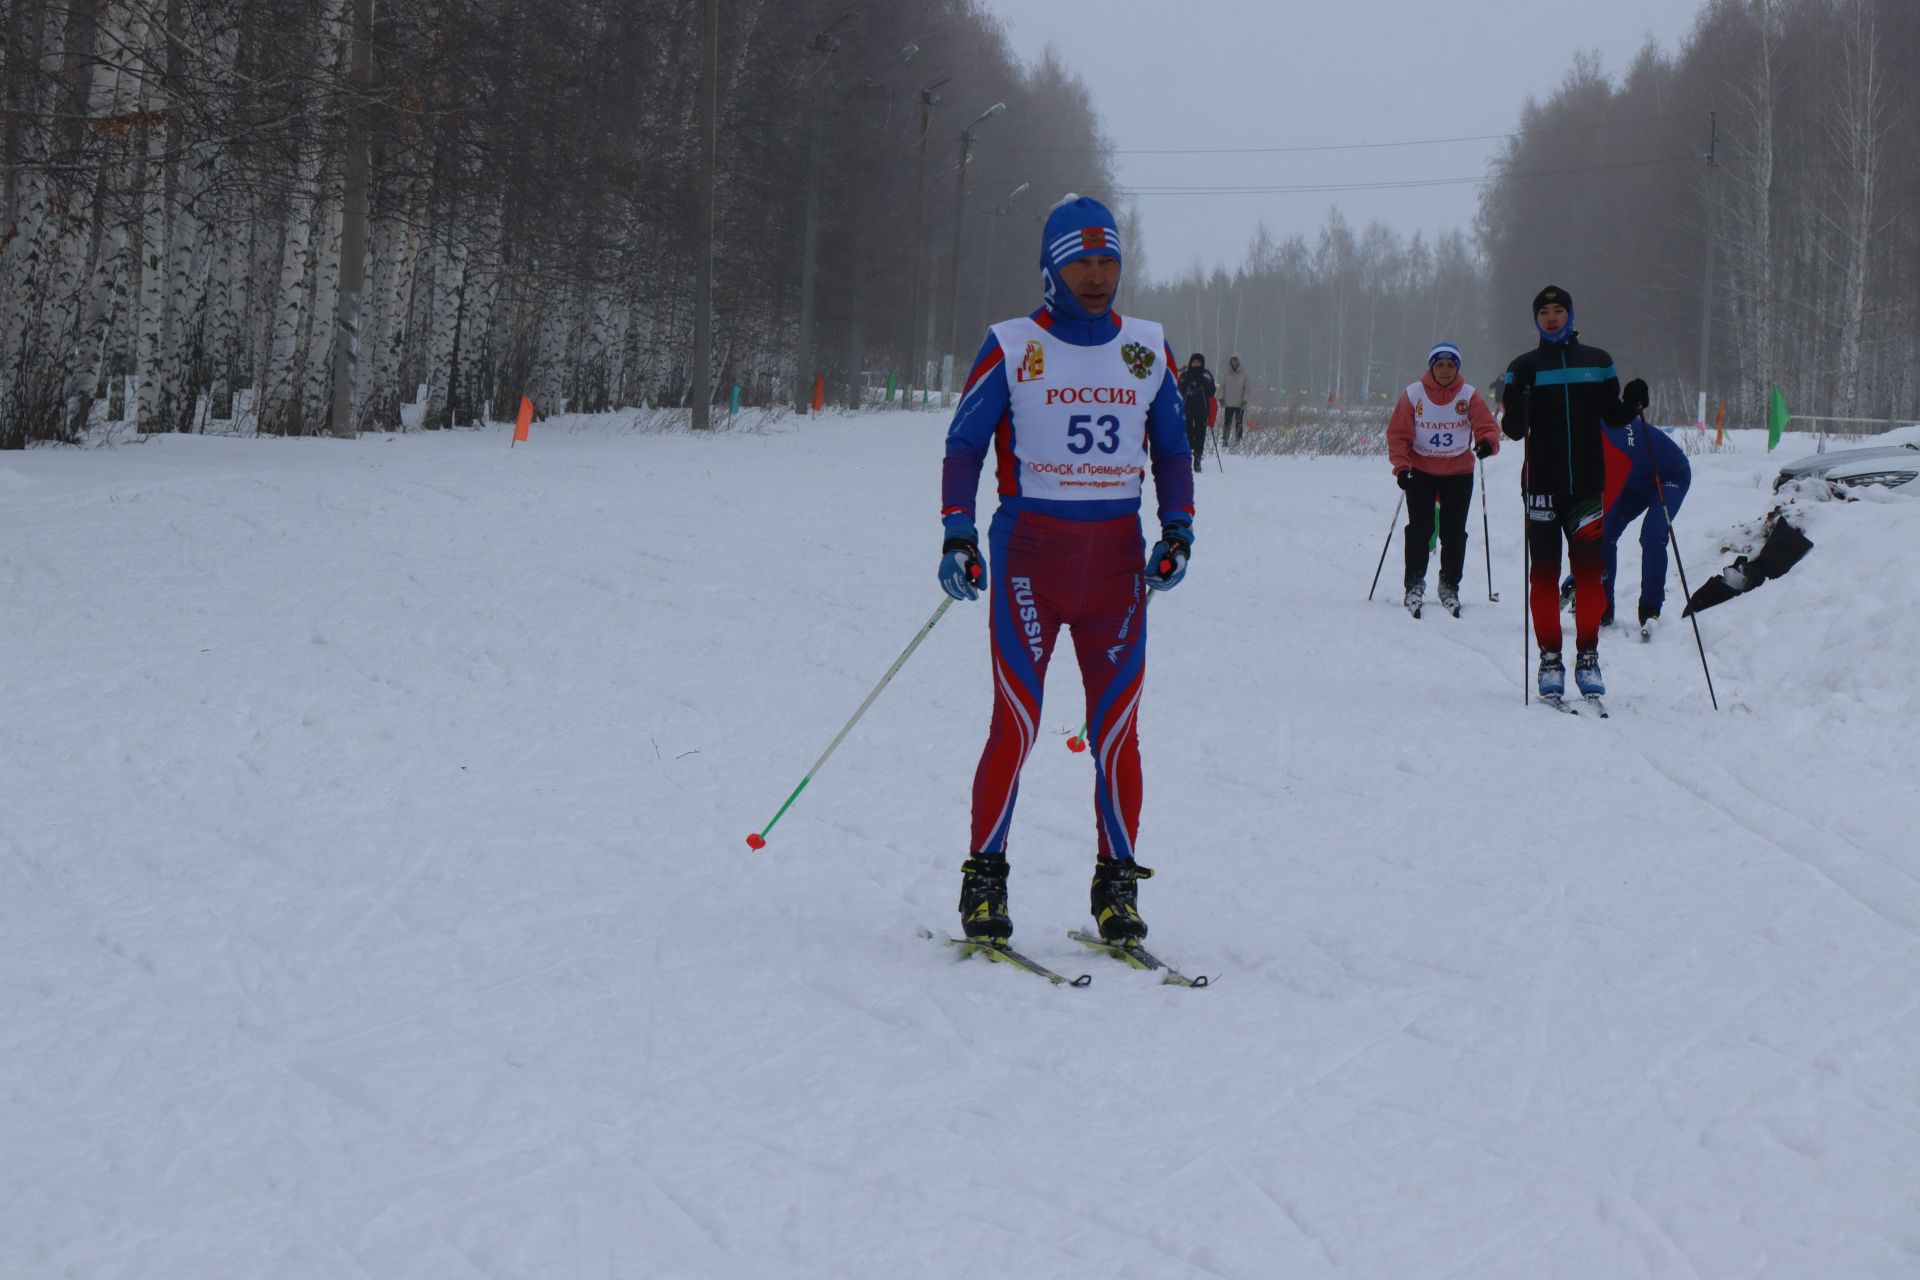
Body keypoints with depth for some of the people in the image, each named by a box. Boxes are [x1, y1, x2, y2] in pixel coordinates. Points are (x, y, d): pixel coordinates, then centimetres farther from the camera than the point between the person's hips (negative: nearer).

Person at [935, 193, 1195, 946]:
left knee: (1117, 726, 1)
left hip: (1117, 553, 3)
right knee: (1015, 721, -6)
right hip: (1030, 548, -3)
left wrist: (1177, 529, 5)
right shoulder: (1012, 348, 1)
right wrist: (957, 533, -8)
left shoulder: (1147, 350, 10)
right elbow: (964, 444, 3)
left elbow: (1171, 448, 18)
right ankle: (984, 878, 3)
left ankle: (1117, 884, 8)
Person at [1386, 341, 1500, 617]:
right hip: (1420, 472, -1)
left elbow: (1487, 426, -6)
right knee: (1420, 529, -7)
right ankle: (1415, 584, 2)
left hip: (1459, 473, 1)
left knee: (1454, 532, 3)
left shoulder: (1469, 396, -2)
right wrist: (1401, 467, -14)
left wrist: (1487, 443, -29)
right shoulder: (1413, 395, -5)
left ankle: (1449, 586, 15)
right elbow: (1397, 434, -3)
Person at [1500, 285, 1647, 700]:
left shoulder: (1598, 362, 10)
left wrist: (1632, 403, -7)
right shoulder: (1524, 368, 6)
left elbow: (1612, 416, 14)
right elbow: (1514, 430, 0)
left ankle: (1588, 657, 4)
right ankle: (1550, 659, 4)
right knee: (1544, 572, -1)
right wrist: (1516, 400, -20)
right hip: (1542, 483, -1)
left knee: (1588, 569, -4)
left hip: (1587, 483, 1)